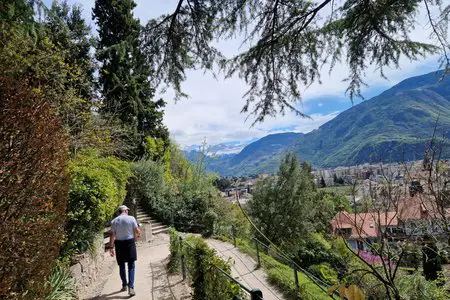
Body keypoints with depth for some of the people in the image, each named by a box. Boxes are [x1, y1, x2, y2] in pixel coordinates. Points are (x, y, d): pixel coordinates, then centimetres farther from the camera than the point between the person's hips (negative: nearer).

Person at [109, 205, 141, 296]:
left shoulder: (114, 221, -1)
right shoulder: (131, 218, -7)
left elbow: (112, 235, -4)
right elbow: (137, 231, -6)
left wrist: (111, 247, 2)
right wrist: (136, 237, 15)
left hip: (119, 244, 2)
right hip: (130, 243, -2)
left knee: (121, 266, 16)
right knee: (131, 266, 4)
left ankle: (124, 285, 29)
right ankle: (131, 287, -5)